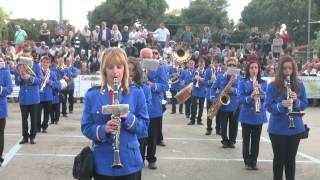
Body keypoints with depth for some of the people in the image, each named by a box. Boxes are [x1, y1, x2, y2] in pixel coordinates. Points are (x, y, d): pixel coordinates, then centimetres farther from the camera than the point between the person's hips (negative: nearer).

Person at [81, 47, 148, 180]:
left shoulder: (137, 94, -1)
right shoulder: (92, 95, -1)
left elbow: (144, 128, -2)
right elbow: (86, 128, -1)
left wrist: (127, 117, -20)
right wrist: (103, 129, -20)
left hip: (128, 162, 0)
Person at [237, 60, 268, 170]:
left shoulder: (263, 83, 5)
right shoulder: (243, 83, -2)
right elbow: (240, 98, -10)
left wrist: (261, 91, -19)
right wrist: (249, 98, -28)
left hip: (259, 115, 2)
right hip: (246, 116, -2)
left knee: (256, 140, 8)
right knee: (246, 140, 5)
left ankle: (254, 162, 19)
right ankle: (247, 162, 16)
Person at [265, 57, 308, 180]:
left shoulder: (299, 85, 1)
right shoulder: (273, 86, -7)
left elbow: (304, 105, 3)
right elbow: (268, 106, -9)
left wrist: (296, 101, -18)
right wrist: (281, 105, -27)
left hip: (295, 128, 2)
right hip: (277, 128, -2)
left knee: (291, 158, 10)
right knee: (279, 158, 7)